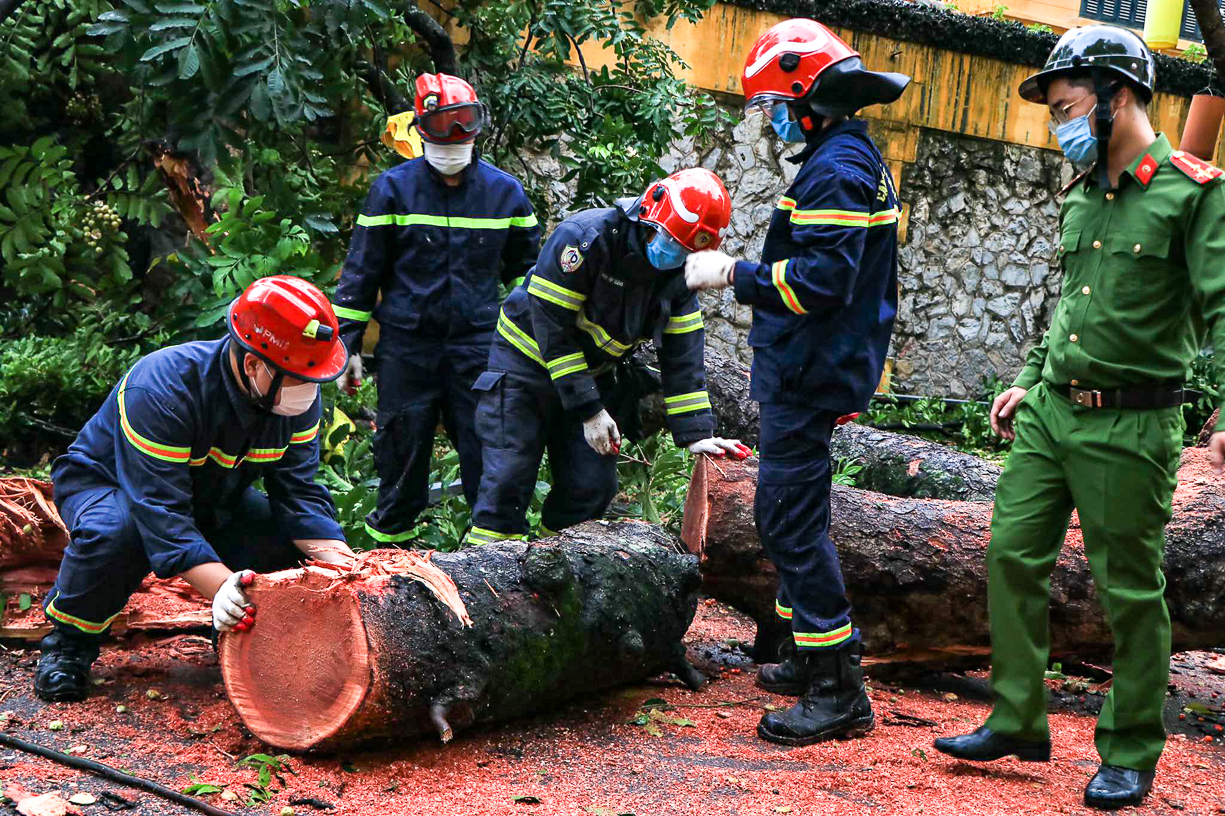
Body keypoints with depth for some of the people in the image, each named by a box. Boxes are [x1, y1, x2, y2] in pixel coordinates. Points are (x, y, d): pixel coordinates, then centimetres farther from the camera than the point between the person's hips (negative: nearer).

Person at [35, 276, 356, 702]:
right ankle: (69, 641, -12)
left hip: (212, 496, 5)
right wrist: (220, 586, -55)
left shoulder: (298, 398, -19)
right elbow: (161, 511, -44)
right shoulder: (161, 390, -39)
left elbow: (299, 495, -18)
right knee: (113, 531, -39)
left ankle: (240, 634, 8)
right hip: (105, 483, -5)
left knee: (287, 536, -20)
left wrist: (348, 567, -34)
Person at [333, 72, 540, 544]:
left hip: (478, 344, 1)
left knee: (488, 444, -1)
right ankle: (392, 530, 26)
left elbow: (525, 270, 15)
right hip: (406, 345, 0)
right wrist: (347, 343, 1)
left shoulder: (504, 192, 5)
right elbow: (361, 271, 3)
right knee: (403, 442, 8)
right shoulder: (394, 188, 1)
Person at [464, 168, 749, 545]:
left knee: (592, 486, 1)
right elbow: (552, 327, -25)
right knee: (510, 477, -11)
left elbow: (683, 357, -4)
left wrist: (697, 434, -13)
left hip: (591, 373, 6)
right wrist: (589, 410, -24)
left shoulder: (678, 276, -8)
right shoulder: (585, 236, -27)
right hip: (527, 361, -6)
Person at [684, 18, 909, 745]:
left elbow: (819, 279, -26)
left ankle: (840, 692, -6)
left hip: (810, 376, -11)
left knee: (791, 519, -9)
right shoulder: (859, 158, 16)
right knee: (796, 515, 19)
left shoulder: (836, 168, -17)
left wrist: (733, 273, -18)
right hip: (821, 371, 11)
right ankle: (810, 656, 30)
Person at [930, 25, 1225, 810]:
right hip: (1049, 412, 7)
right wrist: (1029, 381, 22)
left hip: (1128, 427, -7)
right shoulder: (1081, 194, 13)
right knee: (1013, 554, 6)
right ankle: (1017, 722, 19)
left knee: (1131, 592, 3)